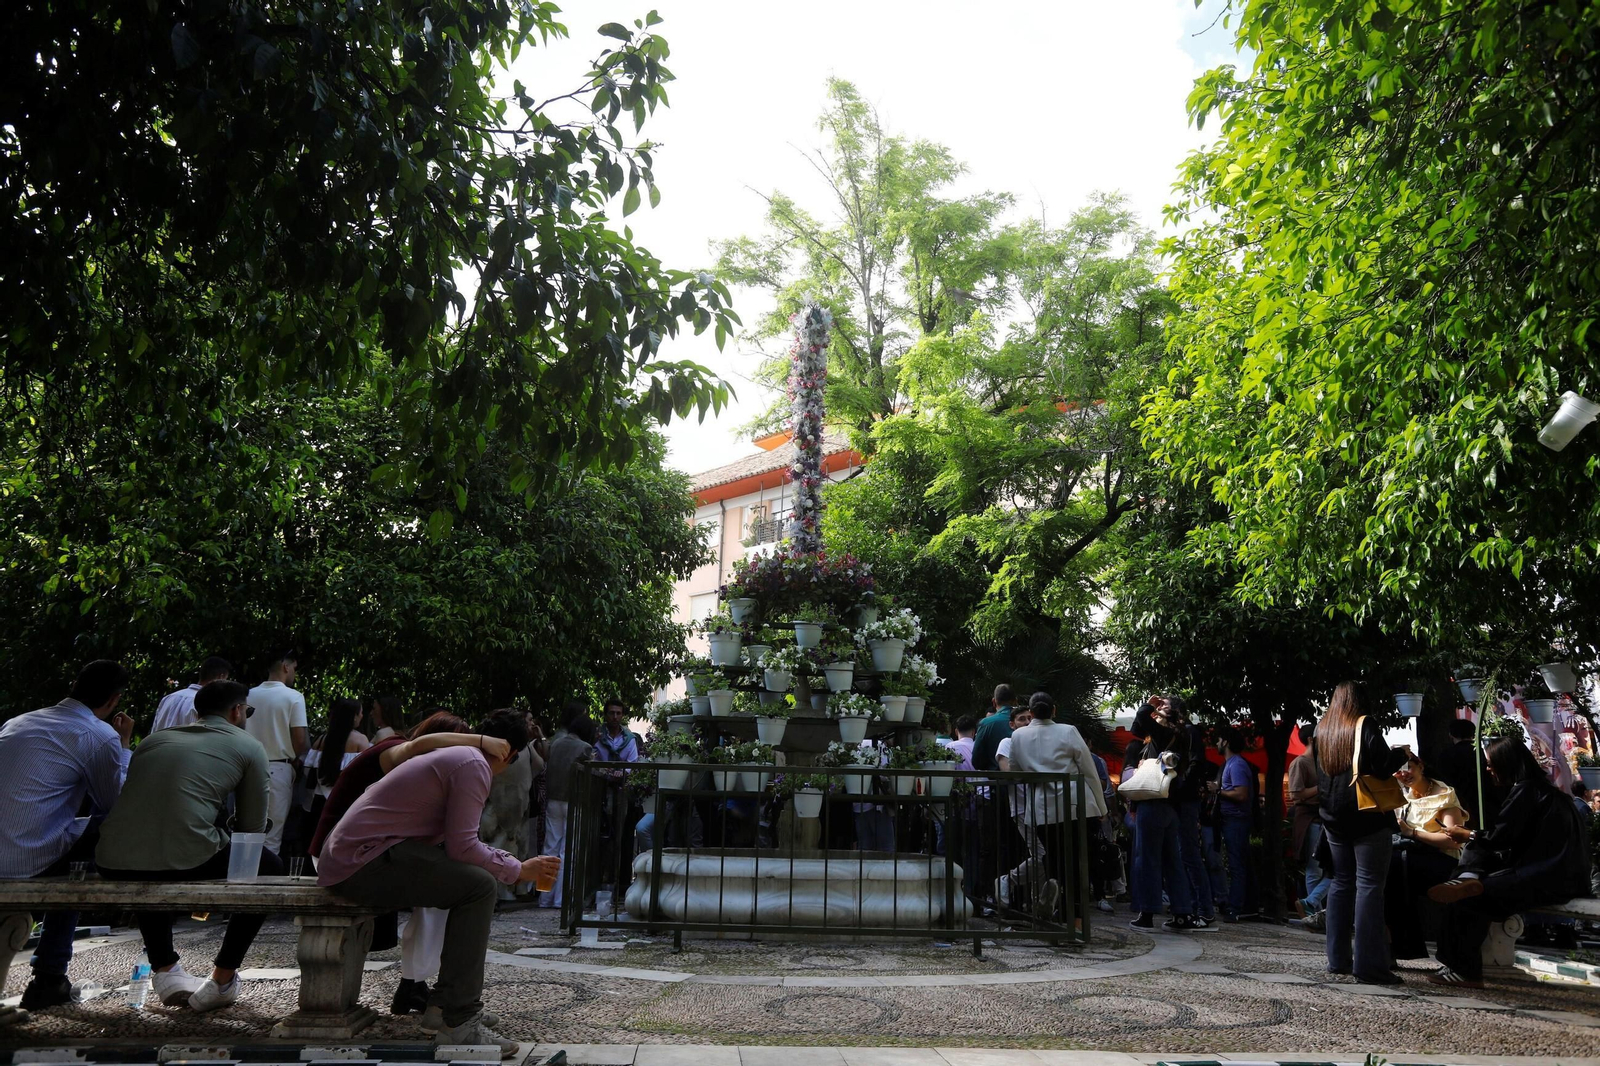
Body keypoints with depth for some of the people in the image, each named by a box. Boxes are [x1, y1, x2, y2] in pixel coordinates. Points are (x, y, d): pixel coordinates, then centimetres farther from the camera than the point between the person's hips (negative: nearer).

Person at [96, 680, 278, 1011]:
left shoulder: (154, 739, 26)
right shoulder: (249, 746, 11)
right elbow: (252, 827, 11)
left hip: (113, 865, 6)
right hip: (185, 862, -5)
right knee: (269, 867, 22)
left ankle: (165, 971, 33)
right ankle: (221, 981, 19)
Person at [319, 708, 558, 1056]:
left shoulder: (455, 758, 21)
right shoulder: (474, 766, -11)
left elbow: (455, 841, 19)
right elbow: (462, 846, -18)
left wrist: (513, 862, 21)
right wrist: (518, 871, -5)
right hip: (362, 863, -11)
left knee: (470, 874, 17)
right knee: (479, 885, -18)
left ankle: (449, 999, 22)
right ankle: (459, 1024, -18)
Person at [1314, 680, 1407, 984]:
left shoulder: (1322, 731, 10)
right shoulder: (1365, 728, -9)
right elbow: (1385, 765, -16)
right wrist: (1403, 756, 2)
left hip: (1334, 818, 6)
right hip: (1367, 817, -6)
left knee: (1341, 882, 13)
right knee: (1369, 885, -6)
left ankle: (1338, 958, 13)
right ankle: (1368, 963, -8)